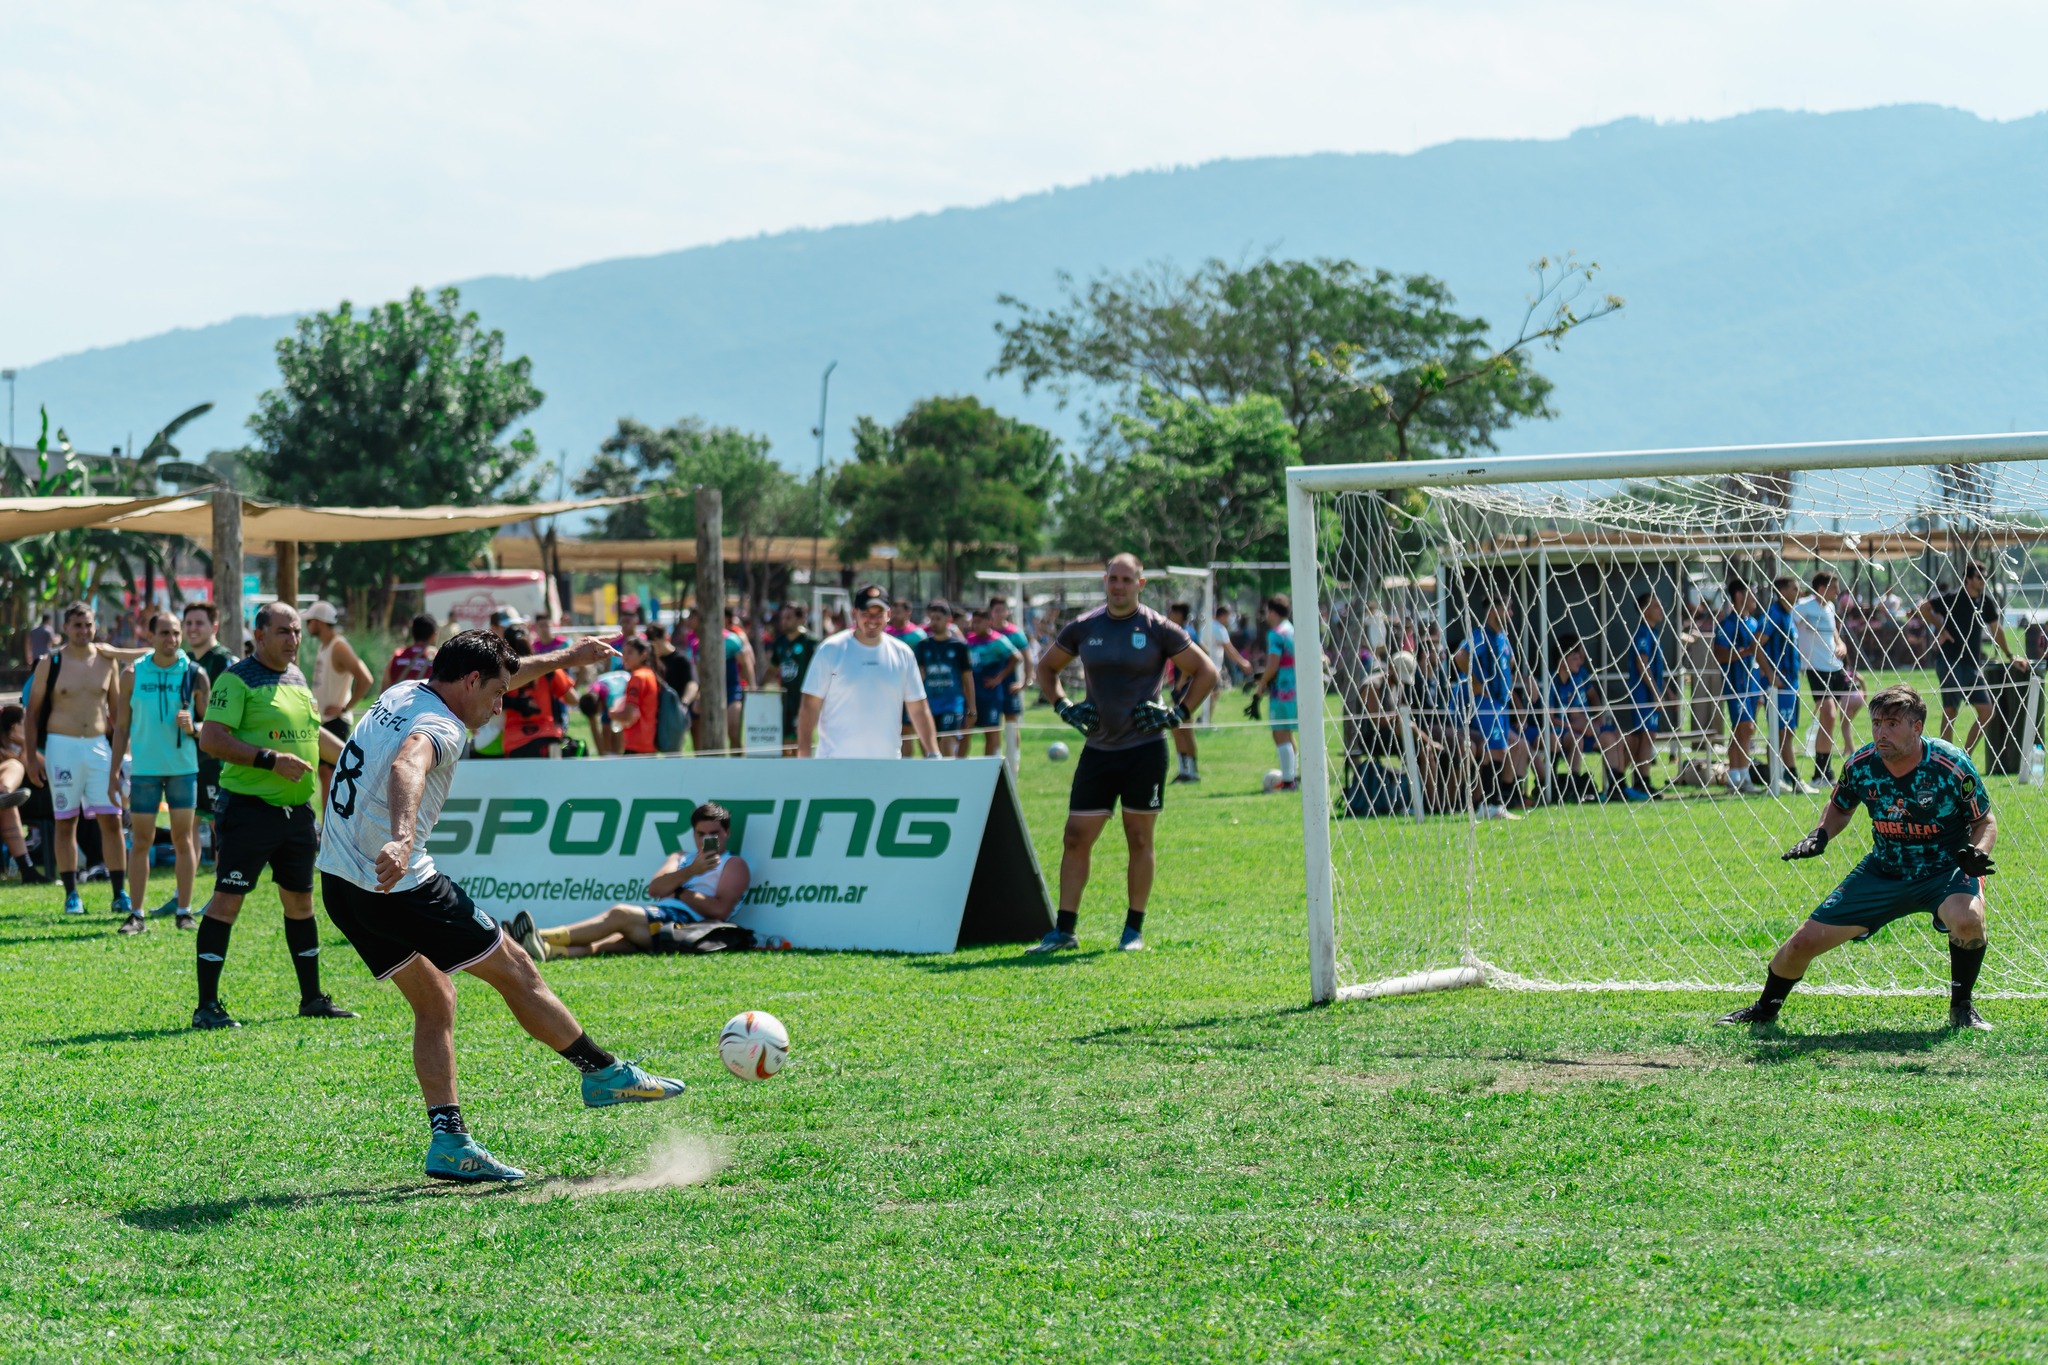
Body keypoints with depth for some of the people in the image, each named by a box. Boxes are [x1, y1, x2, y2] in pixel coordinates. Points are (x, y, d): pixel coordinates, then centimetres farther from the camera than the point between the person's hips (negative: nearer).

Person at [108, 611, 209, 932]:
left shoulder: (194, 674, 1)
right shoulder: (133, 674, 3)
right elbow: (121, 727, 7)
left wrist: (192, 727, -17)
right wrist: (114, 773, 3)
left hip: (184, 767, 0)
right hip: (144, 769, 0)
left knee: (184, 839, 2)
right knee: (140, 842, 1)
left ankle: (184, 911, 8)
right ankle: (136, 914, 5)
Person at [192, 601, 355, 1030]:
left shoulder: (296, 678, 16)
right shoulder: (236, 680, -9)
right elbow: (211, 738, -19)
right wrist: (270, 759, -24)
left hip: (297, 810, 8)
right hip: (248, 807, -8)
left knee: (300, 900, 14)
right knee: (227, 900, -8)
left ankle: (312, 998, 25)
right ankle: (207, 1006, -5)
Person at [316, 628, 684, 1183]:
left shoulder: (404, 695, 13)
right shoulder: (439, 728, -16)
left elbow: (505, 675, 30)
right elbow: (406, 768, -41)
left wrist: (565, 658, 39)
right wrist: (402, 839, -58)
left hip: (339, 885, 10)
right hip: (399, 885, -10)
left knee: (435, 1002, 16)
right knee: (516, 971, 5)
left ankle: (449, 1141, 7)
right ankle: (605, 1074, 17)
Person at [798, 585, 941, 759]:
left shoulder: (903, 654, 7)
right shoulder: (831, 650, -3)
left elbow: (919, 709, 10)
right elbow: (810, 706, -4)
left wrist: (933, 754, -1)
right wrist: (803, 757, -11)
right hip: (837, 765, -3)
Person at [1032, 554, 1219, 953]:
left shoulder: (1158, 629, -2)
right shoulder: (1082, 628, 6)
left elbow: (1205, 671, 4)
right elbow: (1046, 668, 21)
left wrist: (1178, 713, -4)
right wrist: (1064, 707, 7)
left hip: (1145, 749, -3)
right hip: (1097, 750, 3)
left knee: (1139, 840, 4)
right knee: (1075, 839, -1)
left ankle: (1134, 930, 12)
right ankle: (1064, 930, 4)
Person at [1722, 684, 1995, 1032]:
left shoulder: (1951, 765, -22)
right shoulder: (1861, 765, -12)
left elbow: (1985, 822, -7)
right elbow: (1839, 807, 10)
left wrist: (1977, 853, -29)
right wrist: (1819, 836, -10)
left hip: (1945, 871, -3)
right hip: (1884, 871, 3)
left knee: (1967, 918, -38)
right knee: (1803, 942, -2)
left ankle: (1962, 1007, -10)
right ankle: (1765, 1009, 29)